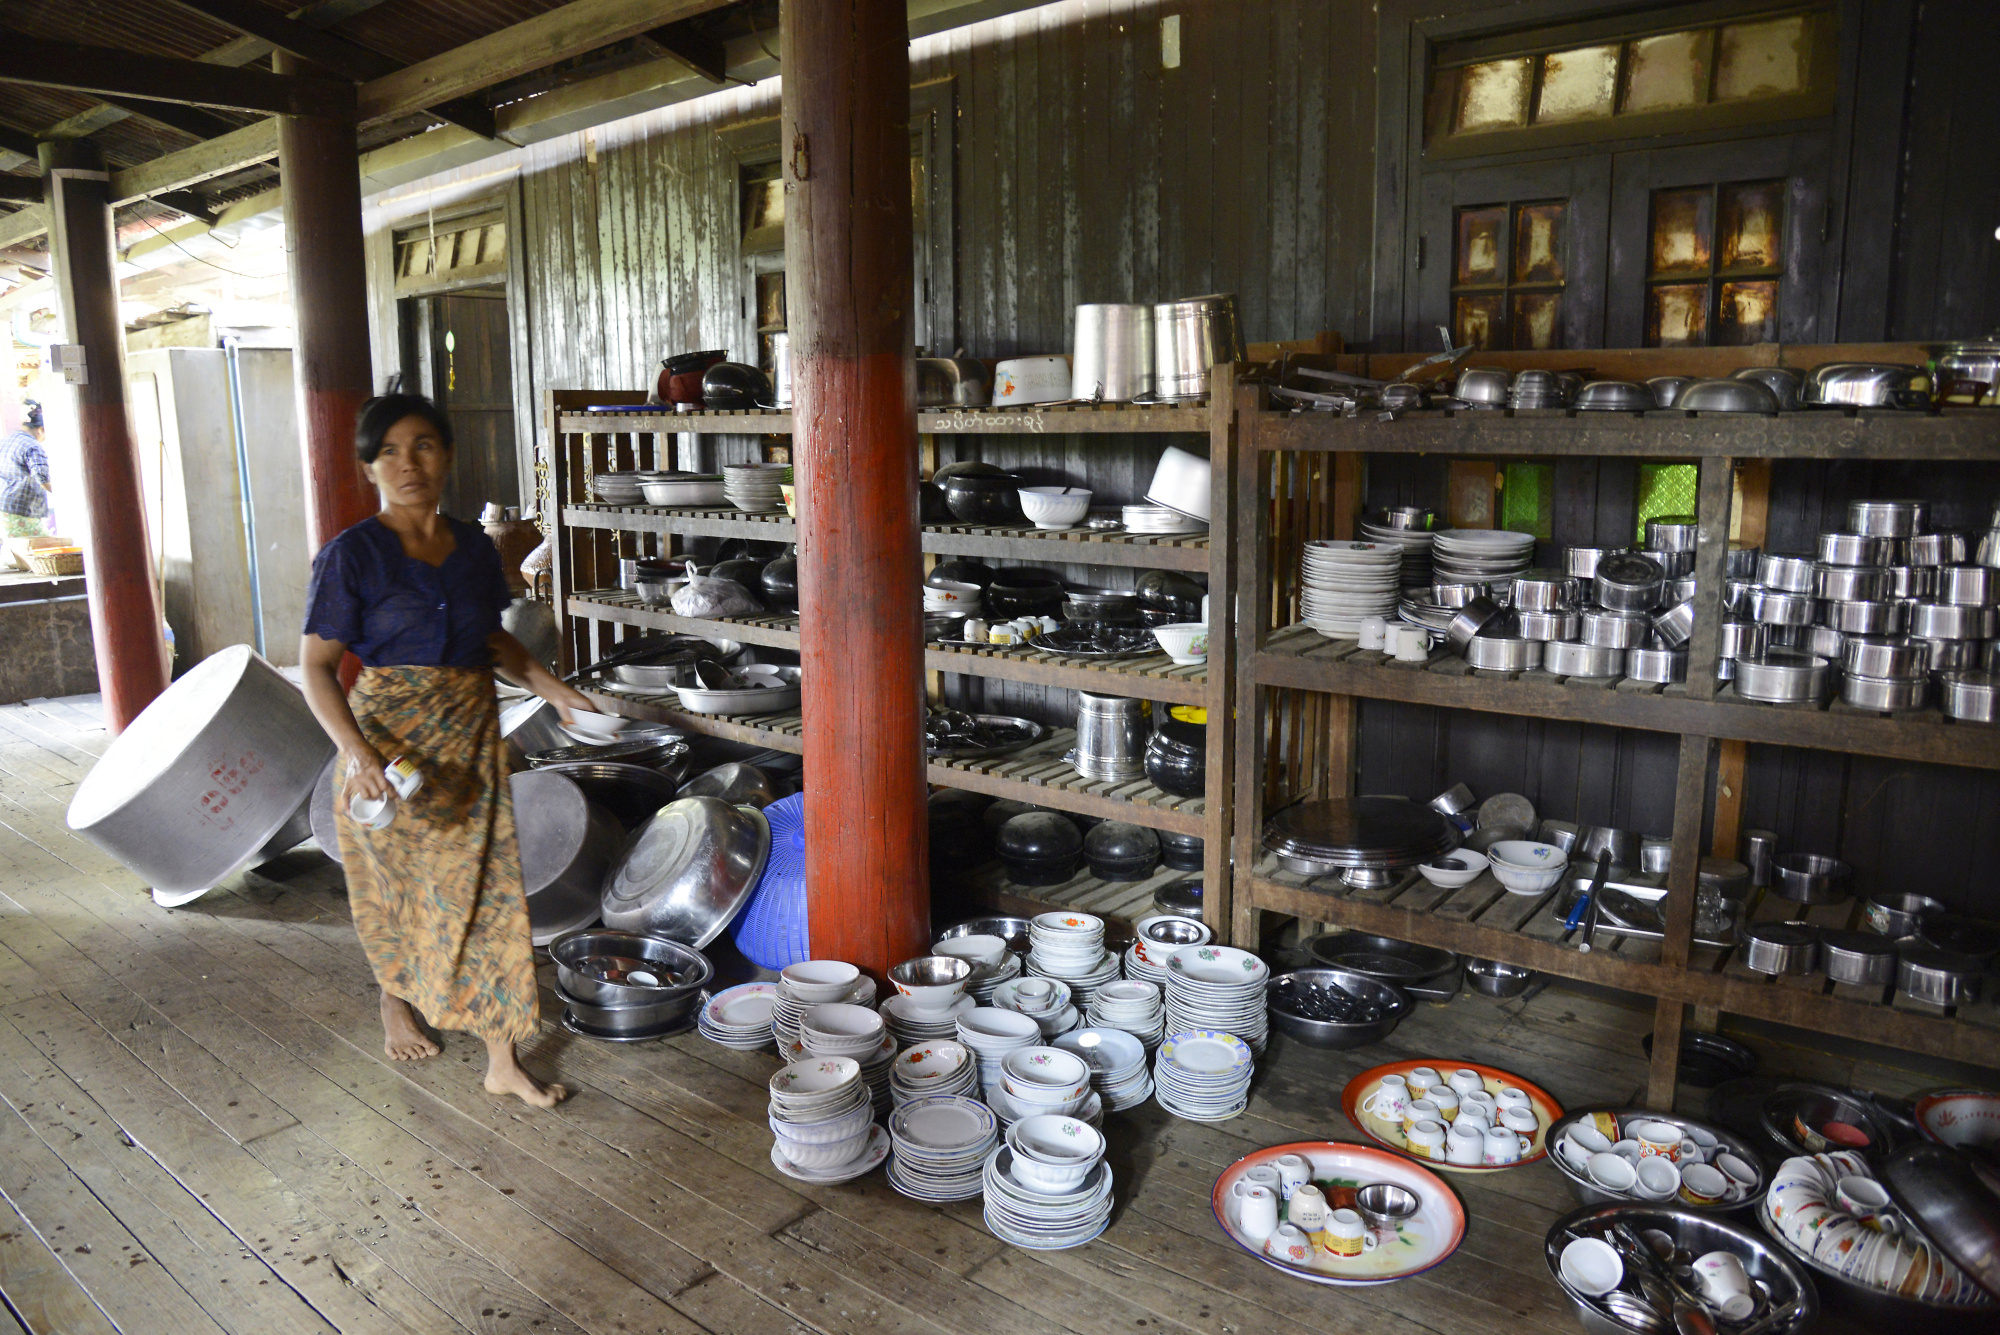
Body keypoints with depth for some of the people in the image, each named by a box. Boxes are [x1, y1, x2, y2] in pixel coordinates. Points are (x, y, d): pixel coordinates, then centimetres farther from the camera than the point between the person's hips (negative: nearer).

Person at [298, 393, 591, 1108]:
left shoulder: (474, 546, 4)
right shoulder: (351, 555, -10)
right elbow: (317, 665, -12)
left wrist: (550, 686, 6)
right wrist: (356, 751, -25)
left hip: (470, 738, 3)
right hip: (389, 737, -3)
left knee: (487, 887, 1)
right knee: (395, 885, 14)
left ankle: (503, 1060, 8)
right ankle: (396, 1000, 45)